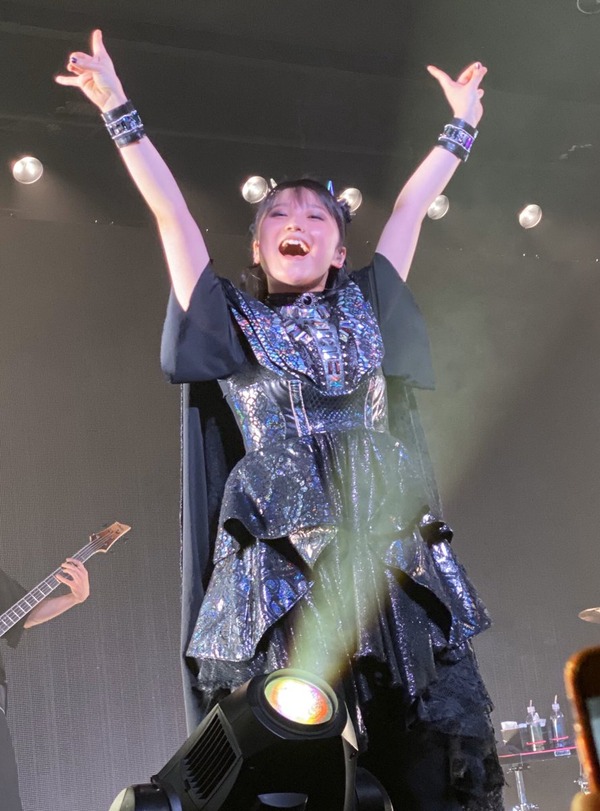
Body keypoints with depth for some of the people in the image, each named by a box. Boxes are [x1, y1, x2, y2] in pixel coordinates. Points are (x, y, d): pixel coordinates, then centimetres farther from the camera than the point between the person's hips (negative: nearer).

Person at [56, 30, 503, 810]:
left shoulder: (365, 306, 21)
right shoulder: (232, 316, 16)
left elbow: (410, 206, 27)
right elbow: (171, 211, 14)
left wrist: (460, 125, 35)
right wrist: (119, 111, 13)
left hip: (394, 549, 2)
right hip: (279, 561, -2)